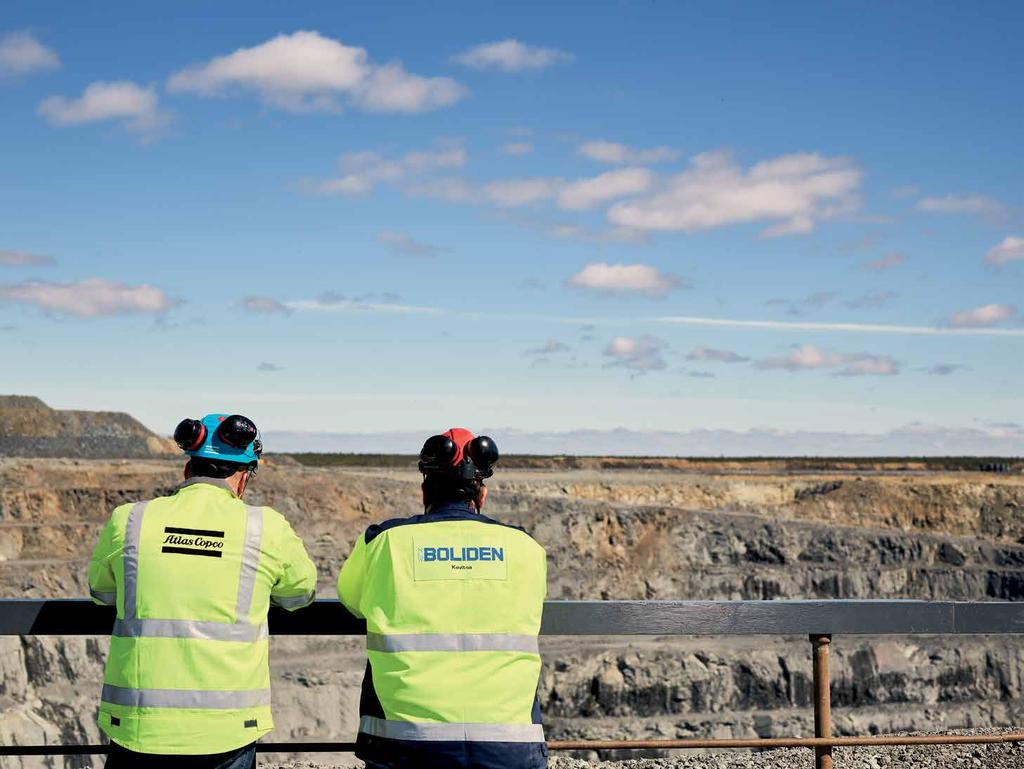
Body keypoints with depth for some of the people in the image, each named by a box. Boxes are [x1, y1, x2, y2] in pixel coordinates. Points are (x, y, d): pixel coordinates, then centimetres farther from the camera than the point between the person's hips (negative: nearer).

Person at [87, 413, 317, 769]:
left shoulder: (128, 522, 1)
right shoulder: (267, 529, -3)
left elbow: (101, 590, 20)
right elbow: (300, 592, 16)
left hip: (138, 727, 1)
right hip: (226, 736, -1)